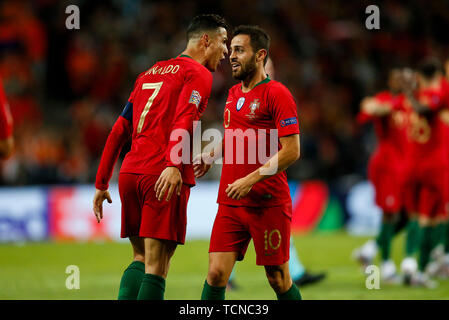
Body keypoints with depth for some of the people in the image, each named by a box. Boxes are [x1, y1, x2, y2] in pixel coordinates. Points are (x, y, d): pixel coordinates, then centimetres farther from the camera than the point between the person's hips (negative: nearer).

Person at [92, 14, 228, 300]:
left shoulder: (150, 74, 25)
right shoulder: (198, 74, 1)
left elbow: (119, 131, 23)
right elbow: (184, 119, -18)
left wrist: (102, 184, 23)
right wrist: (174, 165, -31)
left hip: (129, 173, 7)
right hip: (165, 177, -7)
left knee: (141, 258, 15)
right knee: (156, 266, -7)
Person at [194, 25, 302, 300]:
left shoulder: (276, 94, -9)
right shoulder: (234, 94, 15)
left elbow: (291, 151, -15)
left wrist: (251, 179, -19)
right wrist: (211, 157, 13)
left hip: (268, 203, -6)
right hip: (230, 203, 6)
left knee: (278, 278, 2)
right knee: (217, 272, -5)